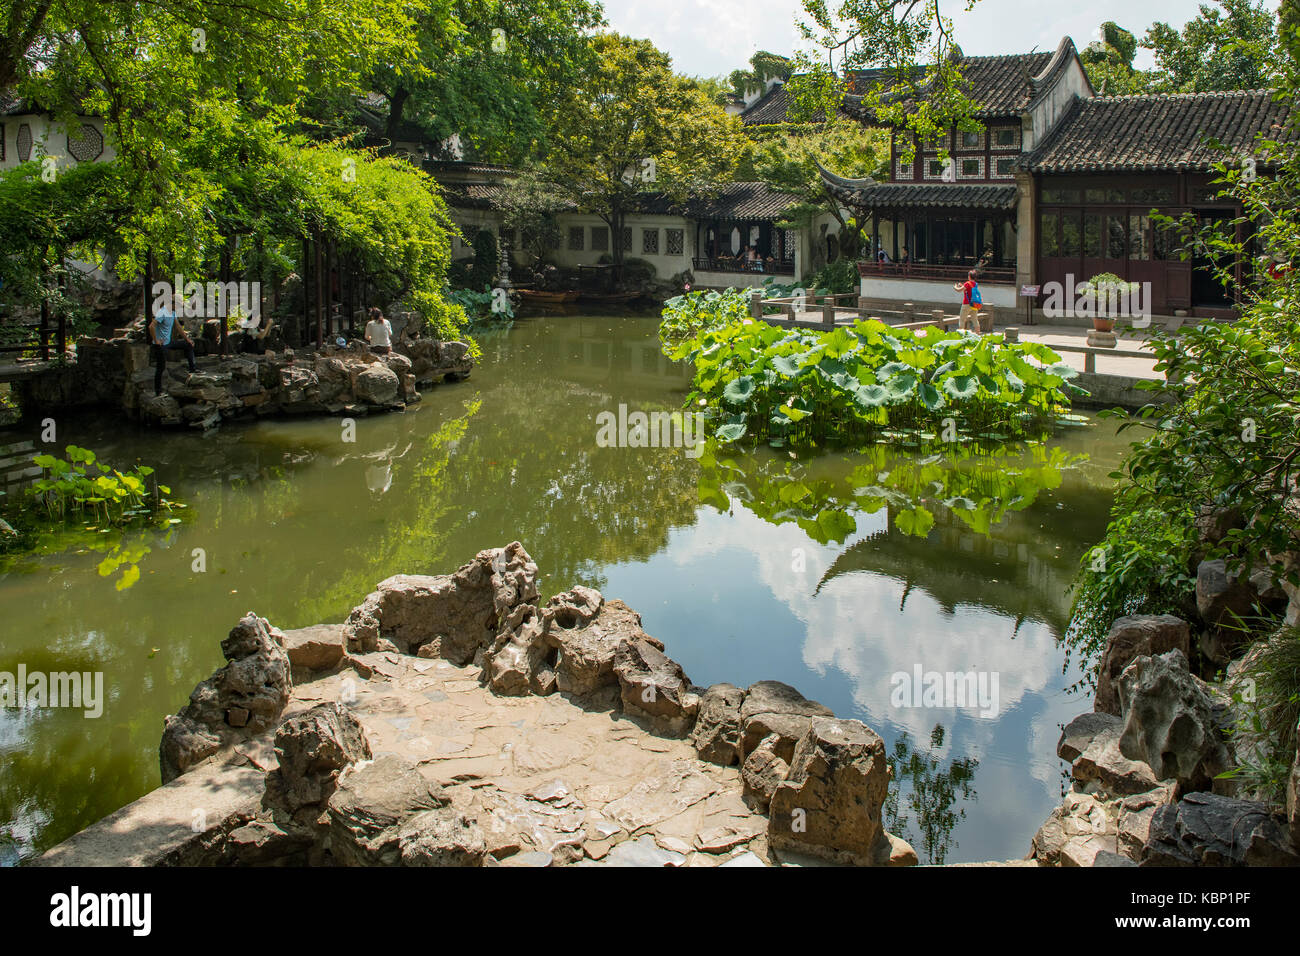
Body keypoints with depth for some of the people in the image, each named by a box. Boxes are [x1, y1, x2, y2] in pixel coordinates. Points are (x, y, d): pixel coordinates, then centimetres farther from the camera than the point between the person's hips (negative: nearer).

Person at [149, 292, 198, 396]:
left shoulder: (172, 312, 6)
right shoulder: (162, 313, -24)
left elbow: (178, 326, 18)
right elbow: (151, 326, -31)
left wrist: (187, 339, 17)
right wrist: (156, 341, -24)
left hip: (169, 342, 9)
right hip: (161, 345, -9)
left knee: (189, 345, 11)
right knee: (160, 368, 0)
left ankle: (192, 368, 16)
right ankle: (158, 391, 10)